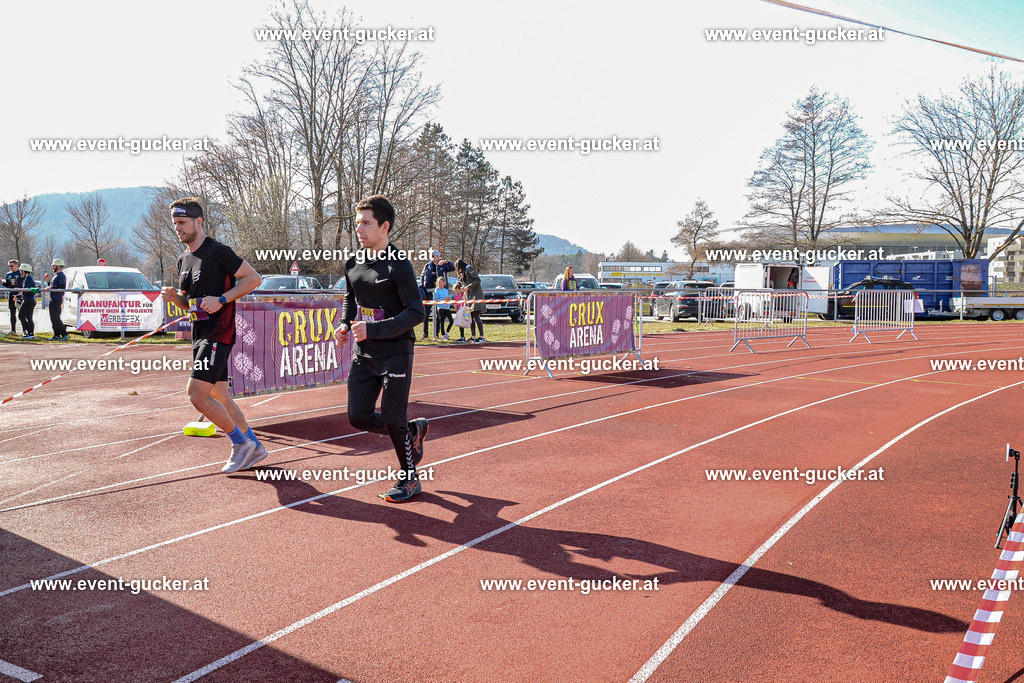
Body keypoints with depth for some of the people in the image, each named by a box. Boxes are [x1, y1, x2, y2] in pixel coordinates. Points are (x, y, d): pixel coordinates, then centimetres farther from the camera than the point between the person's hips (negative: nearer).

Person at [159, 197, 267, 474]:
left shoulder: (217, 251, -11)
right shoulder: (183, 260, 16)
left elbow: (253, 278, -12)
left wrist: (222, 299, -20)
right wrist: (175, 296, 2)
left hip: (218, 334, -9)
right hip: (200, 335, 10)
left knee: (197, 394, -16)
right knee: (220, 397, 13)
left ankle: (241, 442, 0)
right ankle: (254, 447, 24)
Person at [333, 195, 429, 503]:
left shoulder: (399, 265, -15)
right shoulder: (353, 263, 7)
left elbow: (416, 313, -18)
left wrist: (373, 330, -24)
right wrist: (345, 325, 3)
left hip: (396, 354, -7)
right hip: (364, 355, 7)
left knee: (392, 420, -3)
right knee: (358, 417, 6)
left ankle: (409, 479, 19)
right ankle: (414, 430, 31)